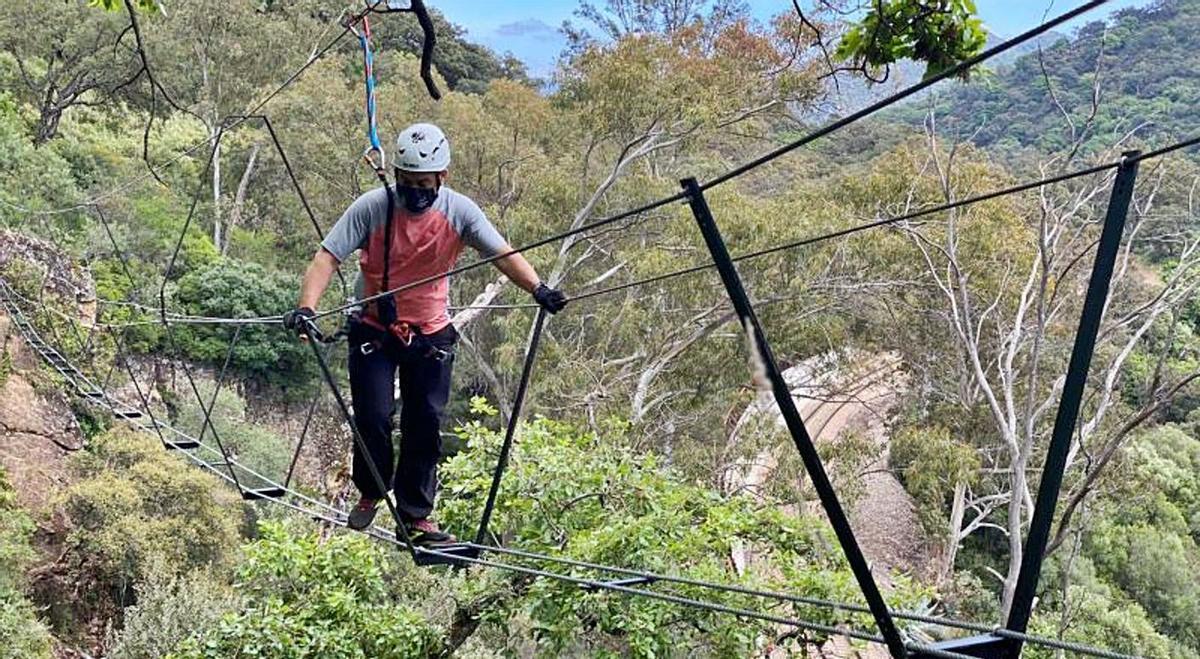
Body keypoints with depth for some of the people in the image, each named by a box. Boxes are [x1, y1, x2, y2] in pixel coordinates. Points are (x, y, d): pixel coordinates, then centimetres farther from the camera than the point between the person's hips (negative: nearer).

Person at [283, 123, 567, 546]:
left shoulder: (459, 211, -11)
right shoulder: (372, 206, -17)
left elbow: (502, 253, -16)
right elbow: (328, 256, -19)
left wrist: (537, 289, -33)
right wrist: (306, 307, -34)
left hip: (430, 334, 2)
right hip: (374, 329, -1)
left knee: (426, 425, 4)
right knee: (373, 418, -6)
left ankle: (416, 516, 18)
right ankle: (371, 492, 24)